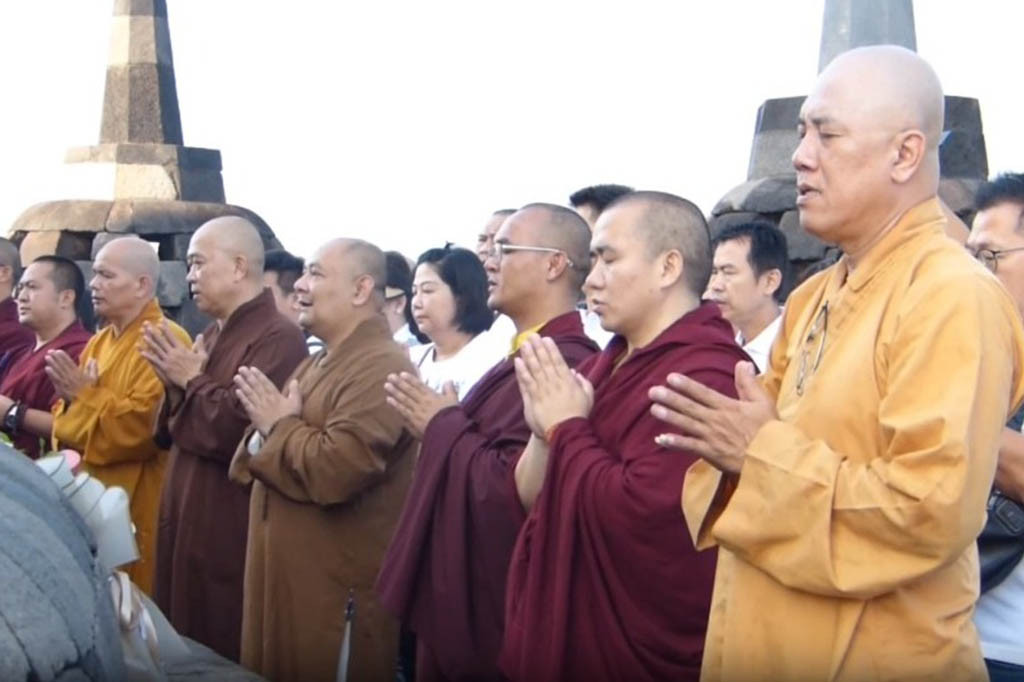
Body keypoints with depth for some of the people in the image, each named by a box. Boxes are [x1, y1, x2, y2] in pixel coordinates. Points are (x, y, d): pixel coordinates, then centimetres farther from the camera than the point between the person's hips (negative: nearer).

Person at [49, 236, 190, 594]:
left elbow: (144, 425, -23)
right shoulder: (98, 342, 15)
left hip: (135, 506, -8)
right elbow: (70, 420, 17)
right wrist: (70, 398, -5)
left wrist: (86, 395, -14)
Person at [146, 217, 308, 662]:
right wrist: (174, 386, -3)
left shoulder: (277, 337, -16)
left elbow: (247, 431, -27)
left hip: (230, 531, -9)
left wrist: (192, 380, -13)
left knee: (222, 655, 1)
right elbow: (171, 430, 18)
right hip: (185, 517, 9)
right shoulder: (213, 334, 15)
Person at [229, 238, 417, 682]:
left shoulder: (380, 367, -18)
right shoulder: (316, 364, 16)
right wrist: (264, 425, -4)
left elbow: (336, 469, -30)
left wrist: (280, 425, -13)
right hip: (286, 575, 10)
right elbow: (272, 456, 18)